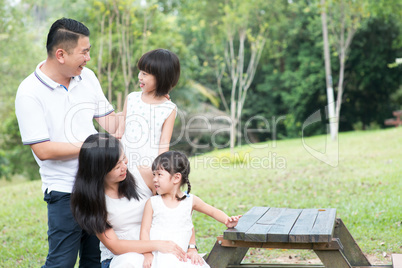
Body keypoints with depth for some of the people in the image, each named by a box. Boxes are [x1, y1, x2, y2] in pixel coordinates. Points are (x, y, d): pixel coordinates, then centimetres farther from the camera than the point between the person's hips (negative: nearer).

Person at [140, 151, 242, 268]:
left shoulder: (191, 200, 6)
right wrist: (147, 254, -11)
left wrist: (227, 221, -4)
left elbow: (213, 211, 16)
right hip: (157, 257, -1)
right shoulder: (152, 203, 4)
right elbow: (145, 231, 3)